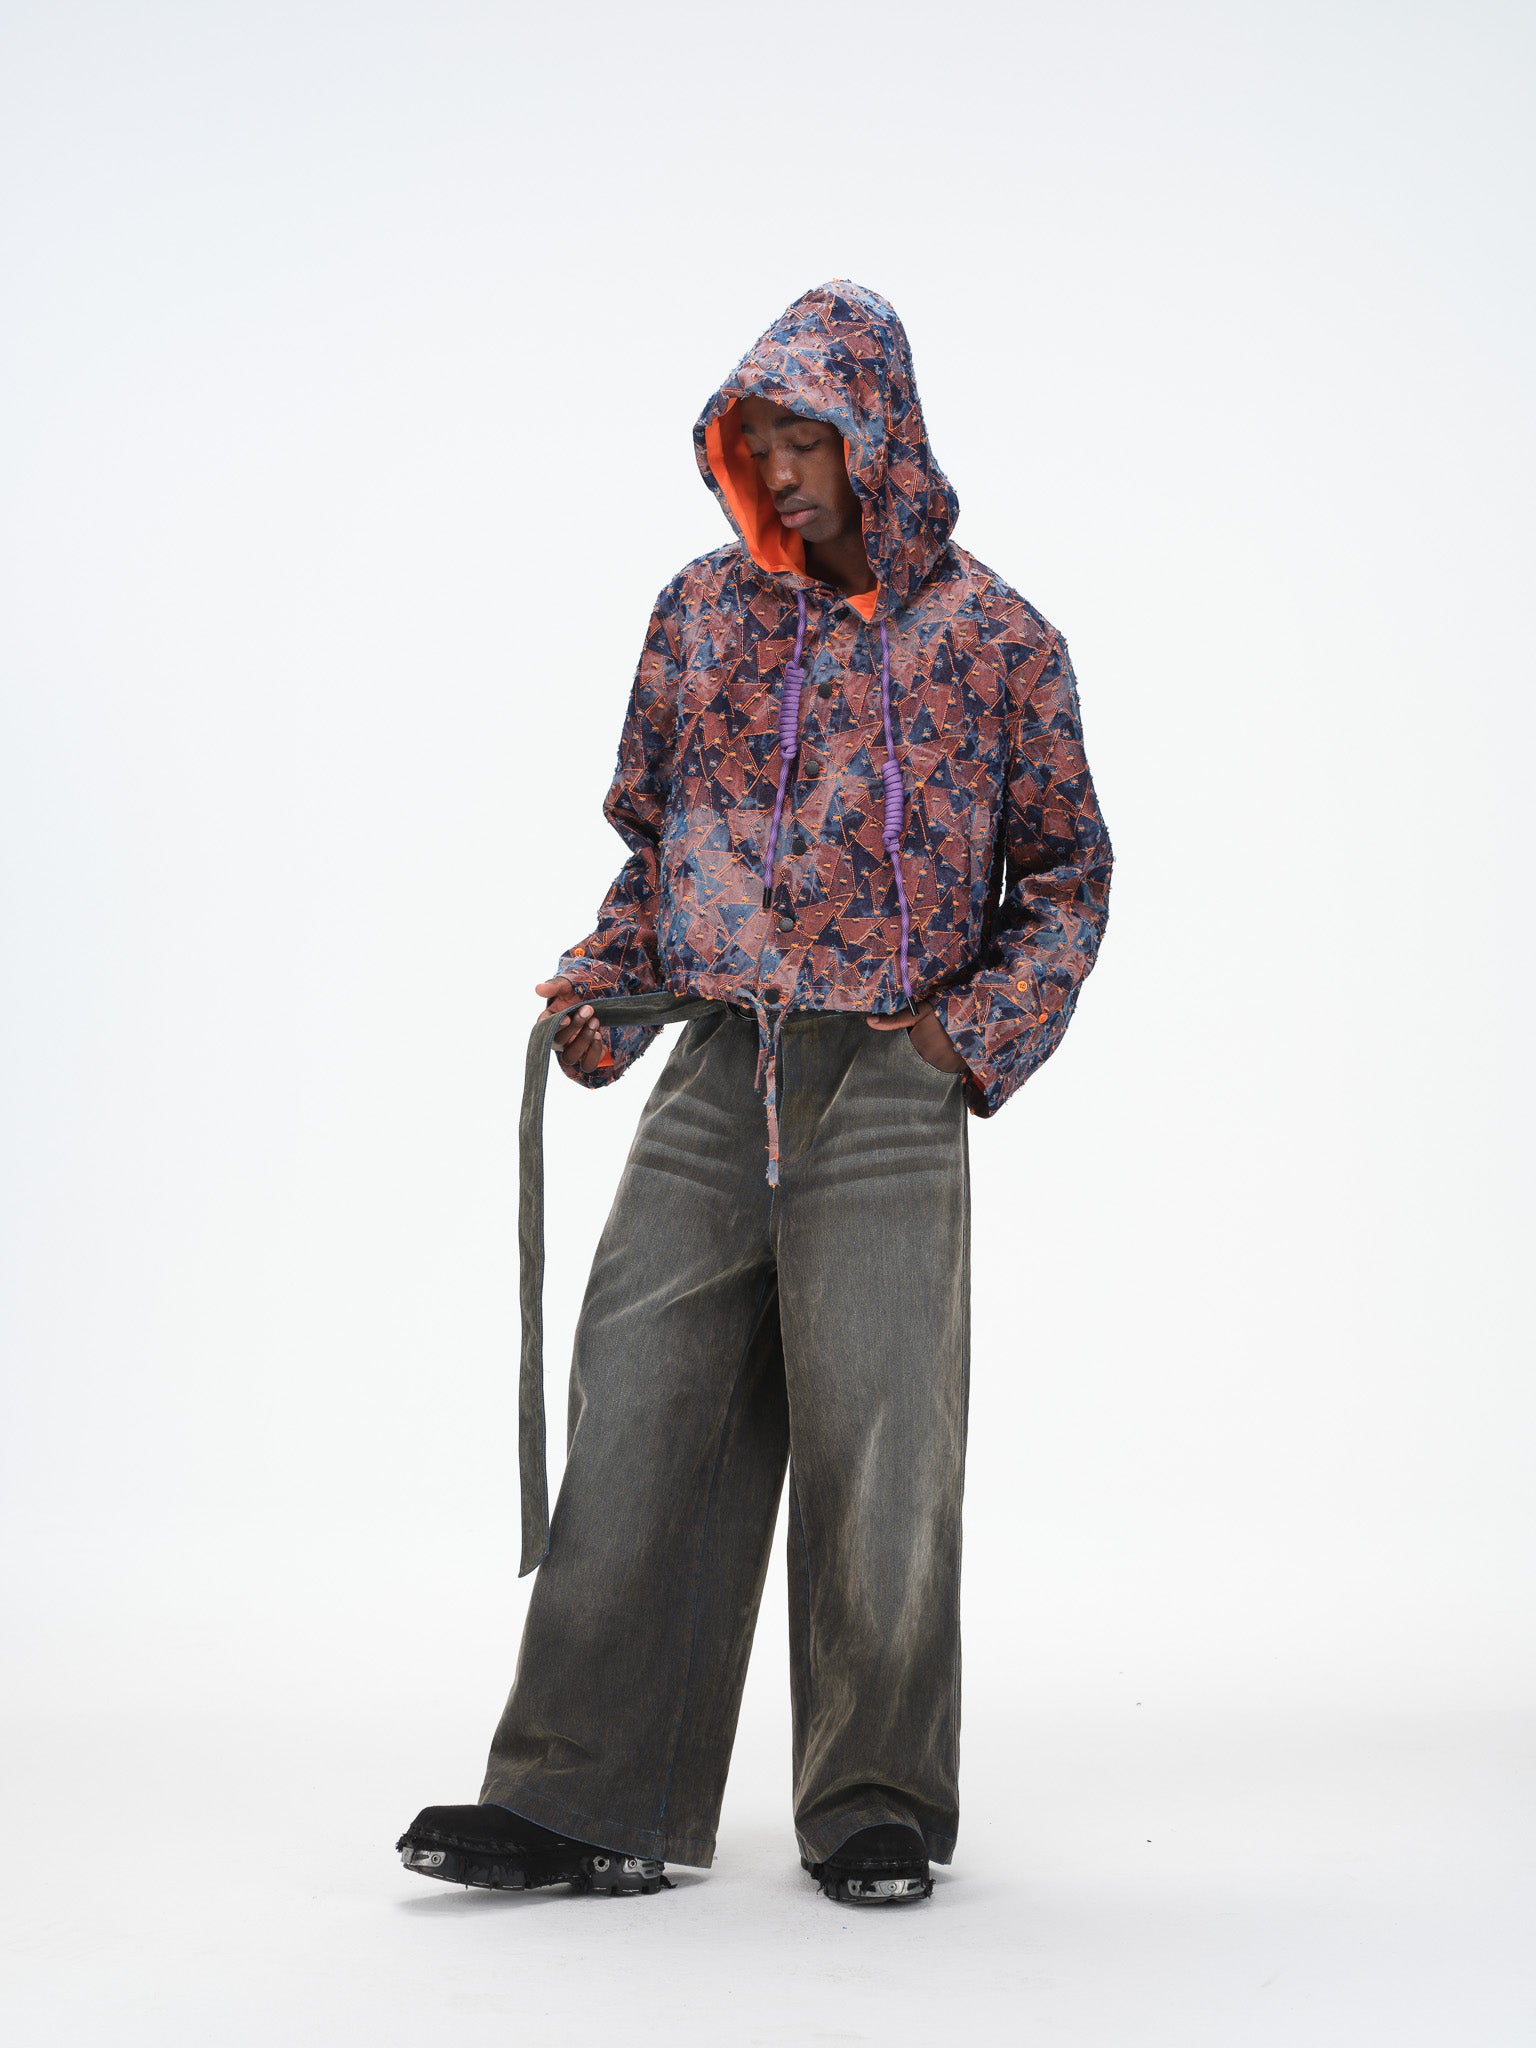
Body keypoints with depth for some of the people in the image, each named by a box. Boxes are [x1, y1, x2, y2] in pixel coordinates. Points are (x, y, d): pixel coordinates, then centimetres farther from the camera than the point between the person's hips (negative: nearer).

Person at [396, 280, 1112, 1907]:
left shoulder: (994, 639, 2)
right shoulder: (703, 613, 10)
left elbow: (1066, 876, 8)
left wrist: (967, 1039, -3)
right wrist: (604, 988, 2)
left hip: (888, 1092, -3)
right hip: (717, 1074, 3)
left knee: (873, 1446, 0)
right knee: (635, 1420, -1)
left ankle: (875, 1806, 14)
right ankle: (587, 1799, 6)